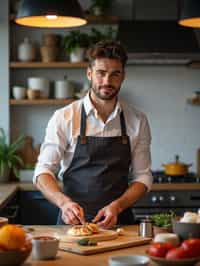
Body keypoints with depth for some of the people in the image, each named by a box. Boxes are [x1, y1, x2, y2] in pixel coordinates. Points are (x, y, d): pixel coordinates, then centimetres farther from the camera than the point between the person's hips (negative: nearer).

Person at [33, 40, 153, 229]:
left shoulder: (137, 121, 4)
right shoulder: (64, 118, -2)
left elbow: (142, 177, 5)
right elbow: (43, 172, -3)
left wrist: (117, 206, -12)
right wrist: (64, 201, -22)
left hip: (119, 222, 2)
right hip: (72, 222, -1)